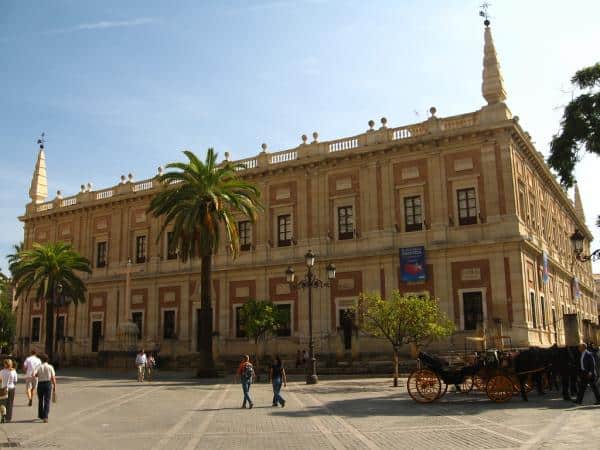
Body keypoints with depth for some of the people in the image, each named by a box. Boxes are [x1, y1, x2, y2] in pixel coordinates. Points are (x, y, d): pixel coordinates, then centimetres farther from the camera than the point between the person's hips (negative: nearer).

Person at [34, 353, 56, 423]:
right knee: (47, 401, -1)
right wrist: (54, 386, 4)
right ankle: (45, 417, -14)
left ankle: (41, 415, 32)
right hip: (48, 384, -1)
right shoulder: (50, 367, -1)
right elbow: (53, 378, -4)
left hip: (40, 384, 1)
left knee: (40, 400, 19)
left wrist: (37, 375, 7)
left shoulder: (39, 367, -1)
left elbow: (33, 374, -16)